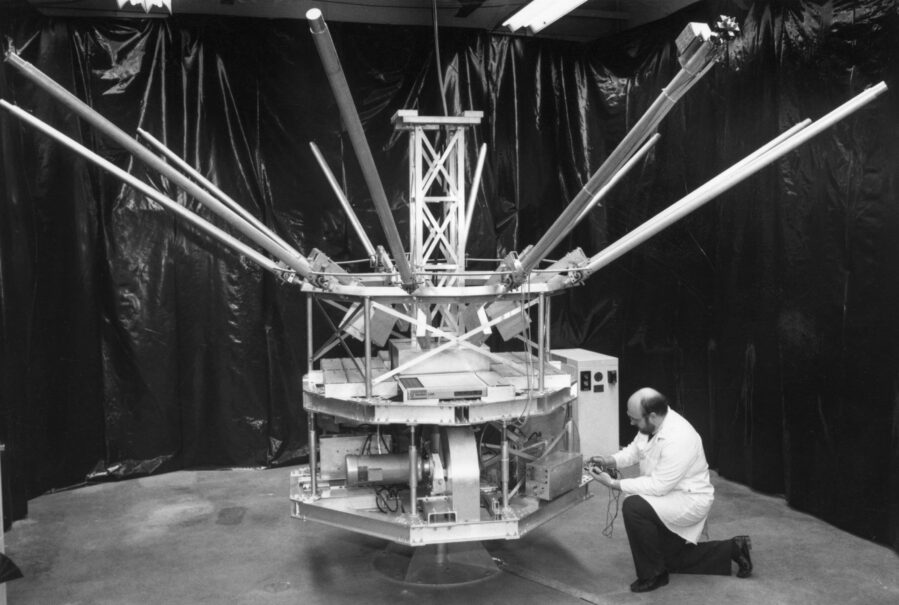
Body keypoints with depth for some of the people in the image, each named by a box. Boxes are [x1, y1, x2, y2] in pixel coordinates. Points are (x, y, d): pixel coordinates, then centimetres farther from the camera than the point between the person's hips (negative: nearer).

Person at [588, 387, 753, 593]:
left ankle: (653, 575, -12)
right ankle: (733, 549, 30)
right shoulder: (652, 423, -9)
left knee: (633, 507, -30)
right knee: (671, 559, 20)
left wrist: (614, 484, -28)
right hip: (669, 499, 10)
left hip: (690, 500, -9)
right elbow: (634, 450, 8)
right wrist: (609, 461, -11)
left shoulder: (678, 439, -34)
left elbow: (658, 486, -32)